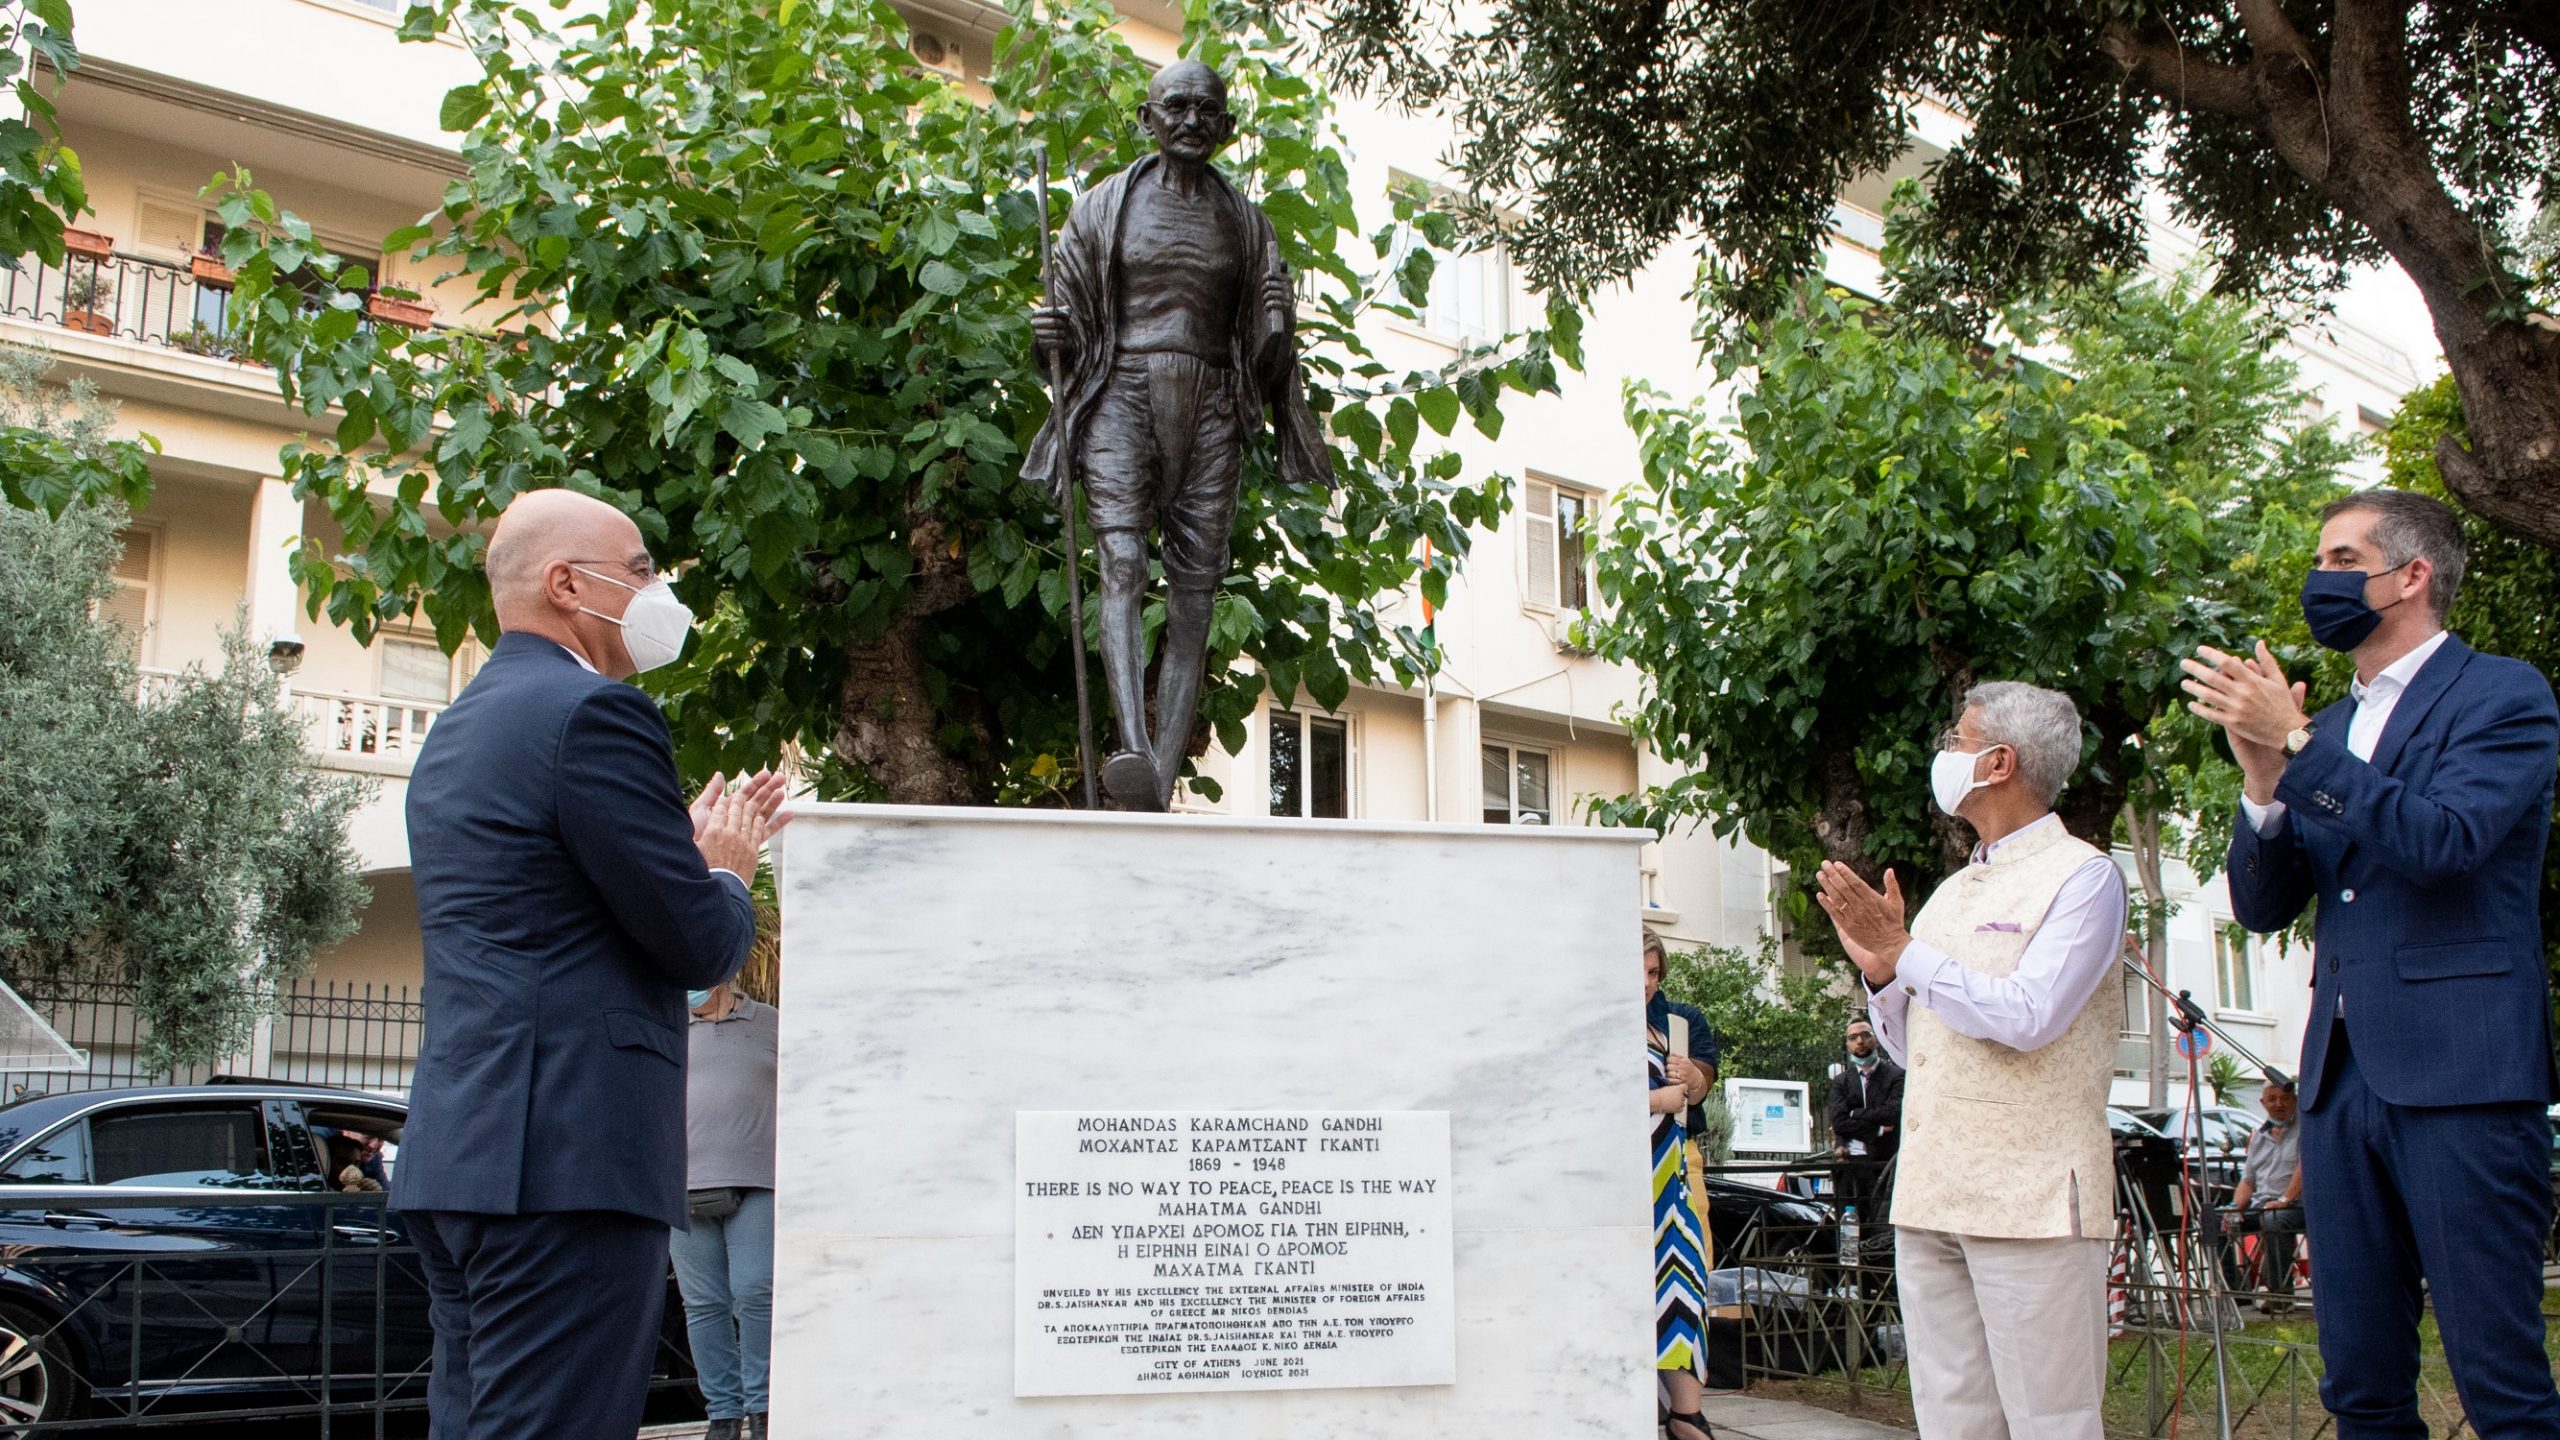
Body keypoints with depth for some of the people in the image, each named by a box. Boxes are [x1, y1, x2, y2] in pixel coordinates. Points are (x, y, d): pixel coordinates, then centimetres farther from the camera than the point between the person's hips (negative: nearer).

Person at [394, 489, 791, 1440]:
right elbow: (700, 945, -12)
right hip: (568, 1155, -10)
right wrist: (724, 871, 8)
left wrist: (693, 855, 21)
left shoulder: (458, 730, 20)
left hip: (459, 1148, 10)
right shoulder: (593, 712, -10)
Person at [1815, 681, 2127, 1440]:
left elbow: (2026, 1017, -17)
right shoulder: (1951, 892, 19)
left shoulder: (2082, 876, -3)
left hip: (2029, 1198, -7)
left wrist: (1902, 951, -11)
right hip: (1930, 1197, 7)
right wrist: (1880, 971, 4)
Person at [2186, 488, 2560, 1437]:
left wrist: (2294, 745, -17)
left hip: (2461, 1072, -6)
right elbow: (2262, 907, 12)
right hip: (2341, 1074, 7)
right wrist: (2263, 781, -5)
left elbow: (2446, 839, -18)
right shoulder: (2325, 732, 18)